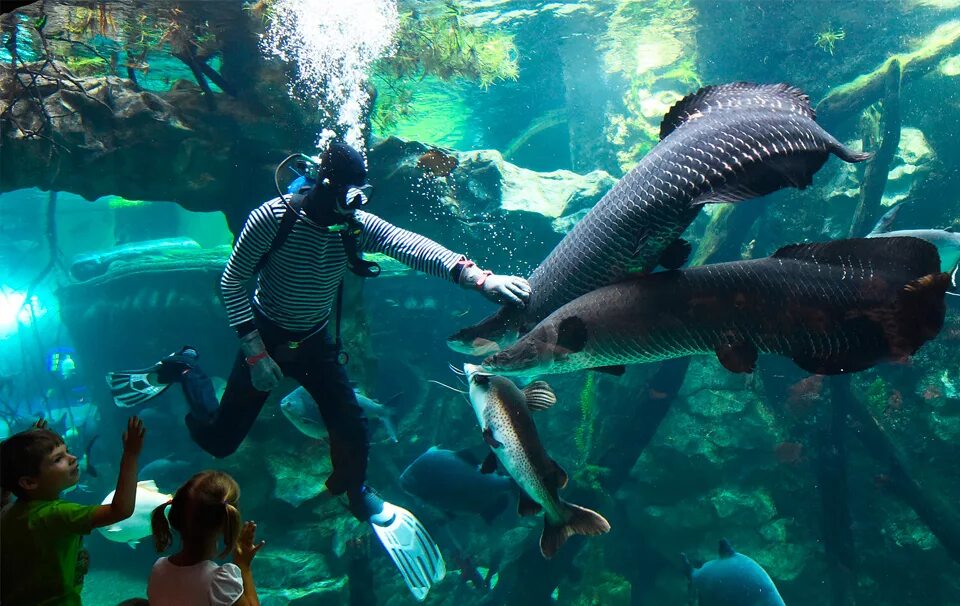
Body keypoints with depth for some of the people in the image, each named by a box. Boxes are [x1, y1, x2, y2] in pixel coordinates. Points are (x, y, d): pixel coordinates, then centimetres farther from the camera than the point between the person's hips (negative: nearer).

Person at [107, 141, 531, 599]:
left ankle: (355, 493, 29)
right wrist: (254, 353, -20)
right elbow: (233, 281, -16)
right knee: (217, 440, 6)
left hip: (317, 343, 2)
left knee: (351, 430, -4)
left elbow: (410, 245, -32)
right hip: (266, 338, -2)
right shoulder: (273, 218, -25)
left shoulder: (356, 225, -17)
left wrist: (478, 278, -46)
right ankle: (183, 369, 34)